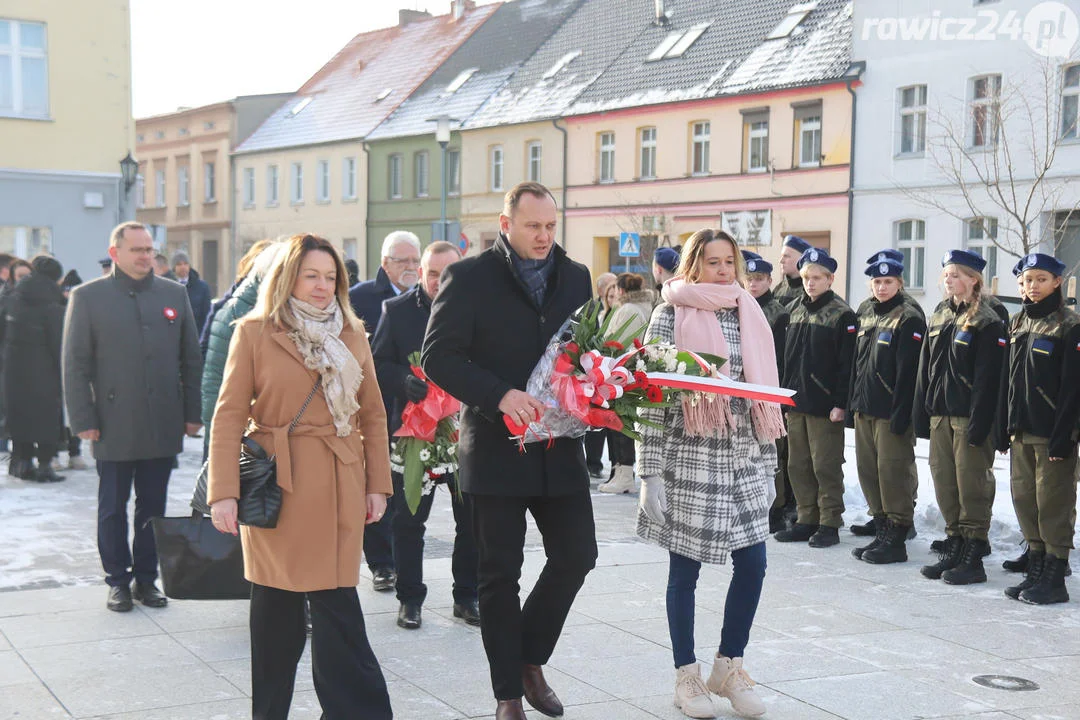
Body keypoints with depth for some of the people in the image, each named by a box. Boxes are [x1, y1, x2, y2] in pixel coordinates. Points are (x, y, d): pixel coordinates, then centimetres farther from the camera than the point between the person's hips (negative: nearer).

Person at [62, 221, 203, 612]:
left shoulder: (174, 294, 8)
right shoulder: (87, 297, 0)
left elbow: (191, 359, 10)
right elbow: (75, 365, -2)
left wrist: (192, 413, 5)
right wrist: (83, 419, -7)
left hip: (163, 427, 2)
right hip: (113, 427, -2)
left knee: (153, 506, 10)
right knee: (113, 508, 7)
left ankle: (146, 577, 21)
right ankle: (117, 580, 19)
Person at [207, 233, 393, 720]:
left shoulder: (352, 335, 10)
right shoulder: (253, 332, 0)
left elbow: (373, 415, 11)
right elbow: (229, 415, -3)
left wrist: (378, 484, 4)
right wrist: (223, 492, -10)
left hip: (338, 488, 2)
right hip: (274, 485, -1)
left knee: (336, 602, -2)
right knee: (274, 605, 7)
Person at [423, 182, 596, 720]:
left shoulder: (575, 277, 9)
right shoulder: (470, 278, -5)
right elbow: (438, 356, -12)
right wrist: (499, 395, -24)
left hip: (558, 444, 4)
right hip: (496, 447, -4)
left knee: (576, 555, 5)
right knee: (500, 572, 5)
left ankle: (530, 659, 28)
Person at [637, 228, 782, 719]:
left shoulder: (749, 316, 11)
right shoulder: (672, 315, -4)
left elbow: (764, 391, 15)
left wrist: (768, 462, 13)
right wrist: (650, 472, -12)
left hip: (742, 456, 5)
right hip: (688, 456, -4)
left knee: (752, 563, 2)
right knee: (685, 570, 4)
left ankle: (729, 666, 21)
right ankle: (687, 675, 19)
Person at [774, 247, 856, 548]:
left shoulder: (842, 314, -7)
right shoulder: (797, 310, 13)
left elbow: (846, 363, -11)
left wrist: (840, 403, -16)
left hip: (825, 405, -7)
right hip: (796, 400, 7)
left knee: (826, 466, -1)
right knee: (798, 465, 10)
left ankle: (829, 524, 8)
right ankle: (807, 520, 20)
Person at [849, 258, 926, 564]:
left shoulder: (909, 320, -9)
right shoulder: (866, 316, 15)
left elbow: (908, 372, -15)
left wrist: (900, 414, -19)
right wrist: (853, 402, 14)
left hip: (891, 412, -8)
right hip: (864, 409, 8)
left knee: (893, 472, -4)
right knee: (868, 471, 12)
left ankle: (896, 539, 3)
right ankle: (882, 531, 22)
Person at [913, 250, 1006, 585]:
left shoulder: (987, 322, -8)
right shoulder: (938, 316, 13)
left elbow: (987, 378, -13)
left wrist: (979, 423, -18)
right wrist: (922, 413, 11)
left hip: (969, 416, -7)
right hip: (939, 414, 7)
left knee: (971, 484, -3)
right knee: (944, 481, 10)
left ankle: (972, 557, 4)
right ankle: (953, 547, 21)